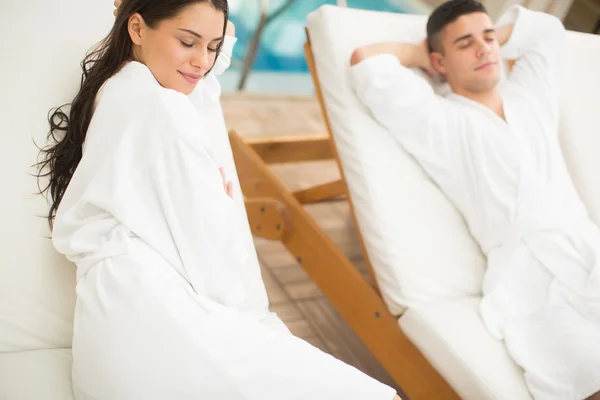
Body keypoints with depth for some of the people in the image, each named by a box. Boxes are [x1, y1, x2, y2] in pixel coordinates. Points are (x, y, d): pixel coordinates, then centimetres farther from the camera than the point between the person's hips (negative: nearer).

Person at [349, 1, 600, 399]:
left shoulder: (530, 95, 24)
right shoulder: (439, 121, 7)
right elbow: (365, 61, -1)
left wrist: (493, 38, 31)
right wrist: (418, 53, 17)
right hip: (533, 275, -5)